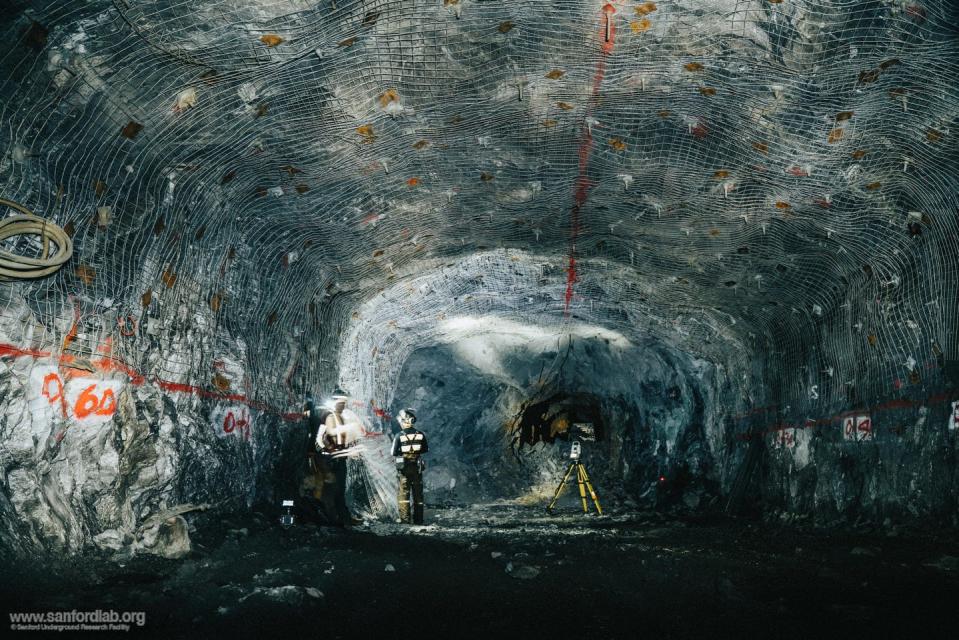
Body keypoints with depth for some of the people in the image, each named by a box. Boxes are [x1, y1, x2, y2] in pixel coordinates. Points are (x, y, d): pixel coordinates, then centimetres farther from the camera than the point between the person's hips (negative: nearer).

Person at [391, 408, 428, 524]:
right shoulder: (420, 434, -5)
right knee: (418, 493, 11)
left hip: (404, 467, -2)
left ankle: (405, 518, -1)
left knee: (403, 493, 6)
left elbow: (394, 453, -7)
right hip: (417, 467, 2)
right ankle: (418, 519, 13)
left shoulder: (399, 436, -12)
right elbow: (426, 449, 7)